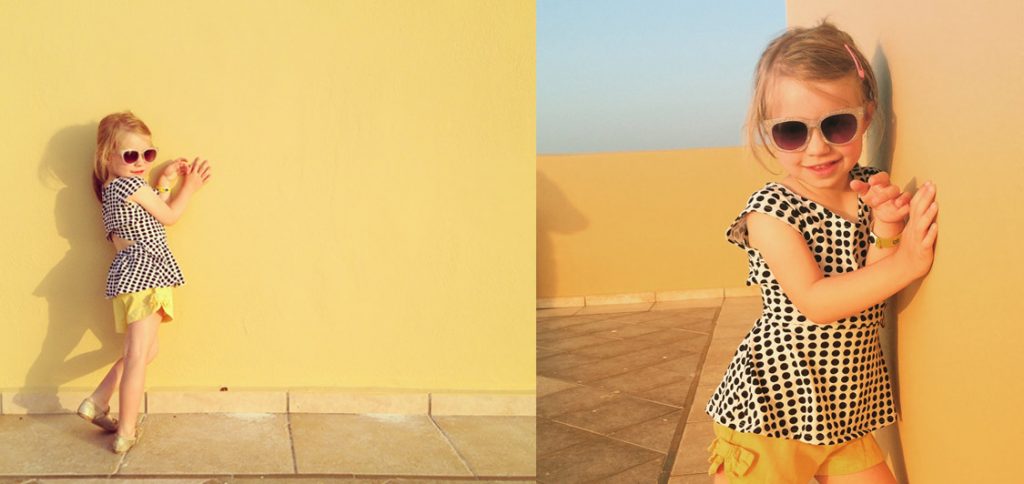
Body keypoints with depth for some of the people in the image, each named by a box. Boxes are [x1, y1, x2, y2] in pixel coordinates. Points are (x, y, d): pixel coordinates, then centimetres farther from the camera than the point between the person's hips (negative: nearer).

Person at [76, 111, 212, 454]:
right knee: (138, 356, -7)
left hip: (130, 273, 10)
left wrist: (165, 182, 15)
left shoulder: (112, 189, 17)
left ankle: (97, 403, 21)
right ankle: (125, 433, -4)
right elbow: (169, 217, -1)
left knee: (144, 352, 19)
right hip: (144, 274, -10)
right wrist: (189, 186, 12)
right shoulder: (132, 184, -11)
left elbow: (147, 217, 18)